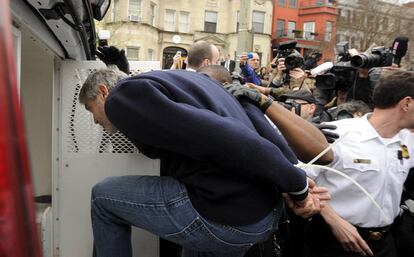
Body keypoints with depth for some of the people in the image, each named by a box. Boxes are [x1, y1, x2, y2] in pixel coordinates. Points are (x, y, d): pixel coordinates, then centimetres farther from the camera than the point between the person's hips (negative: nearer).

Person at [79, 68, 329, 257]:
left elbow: (219, 138, -19)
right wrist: (295, 180, 7)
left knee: (104, 196, 12)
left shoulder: (122, 97, -4)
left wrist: (297, 186, -12)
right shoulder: (179, 77, 22)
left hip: (225, 215, -8)